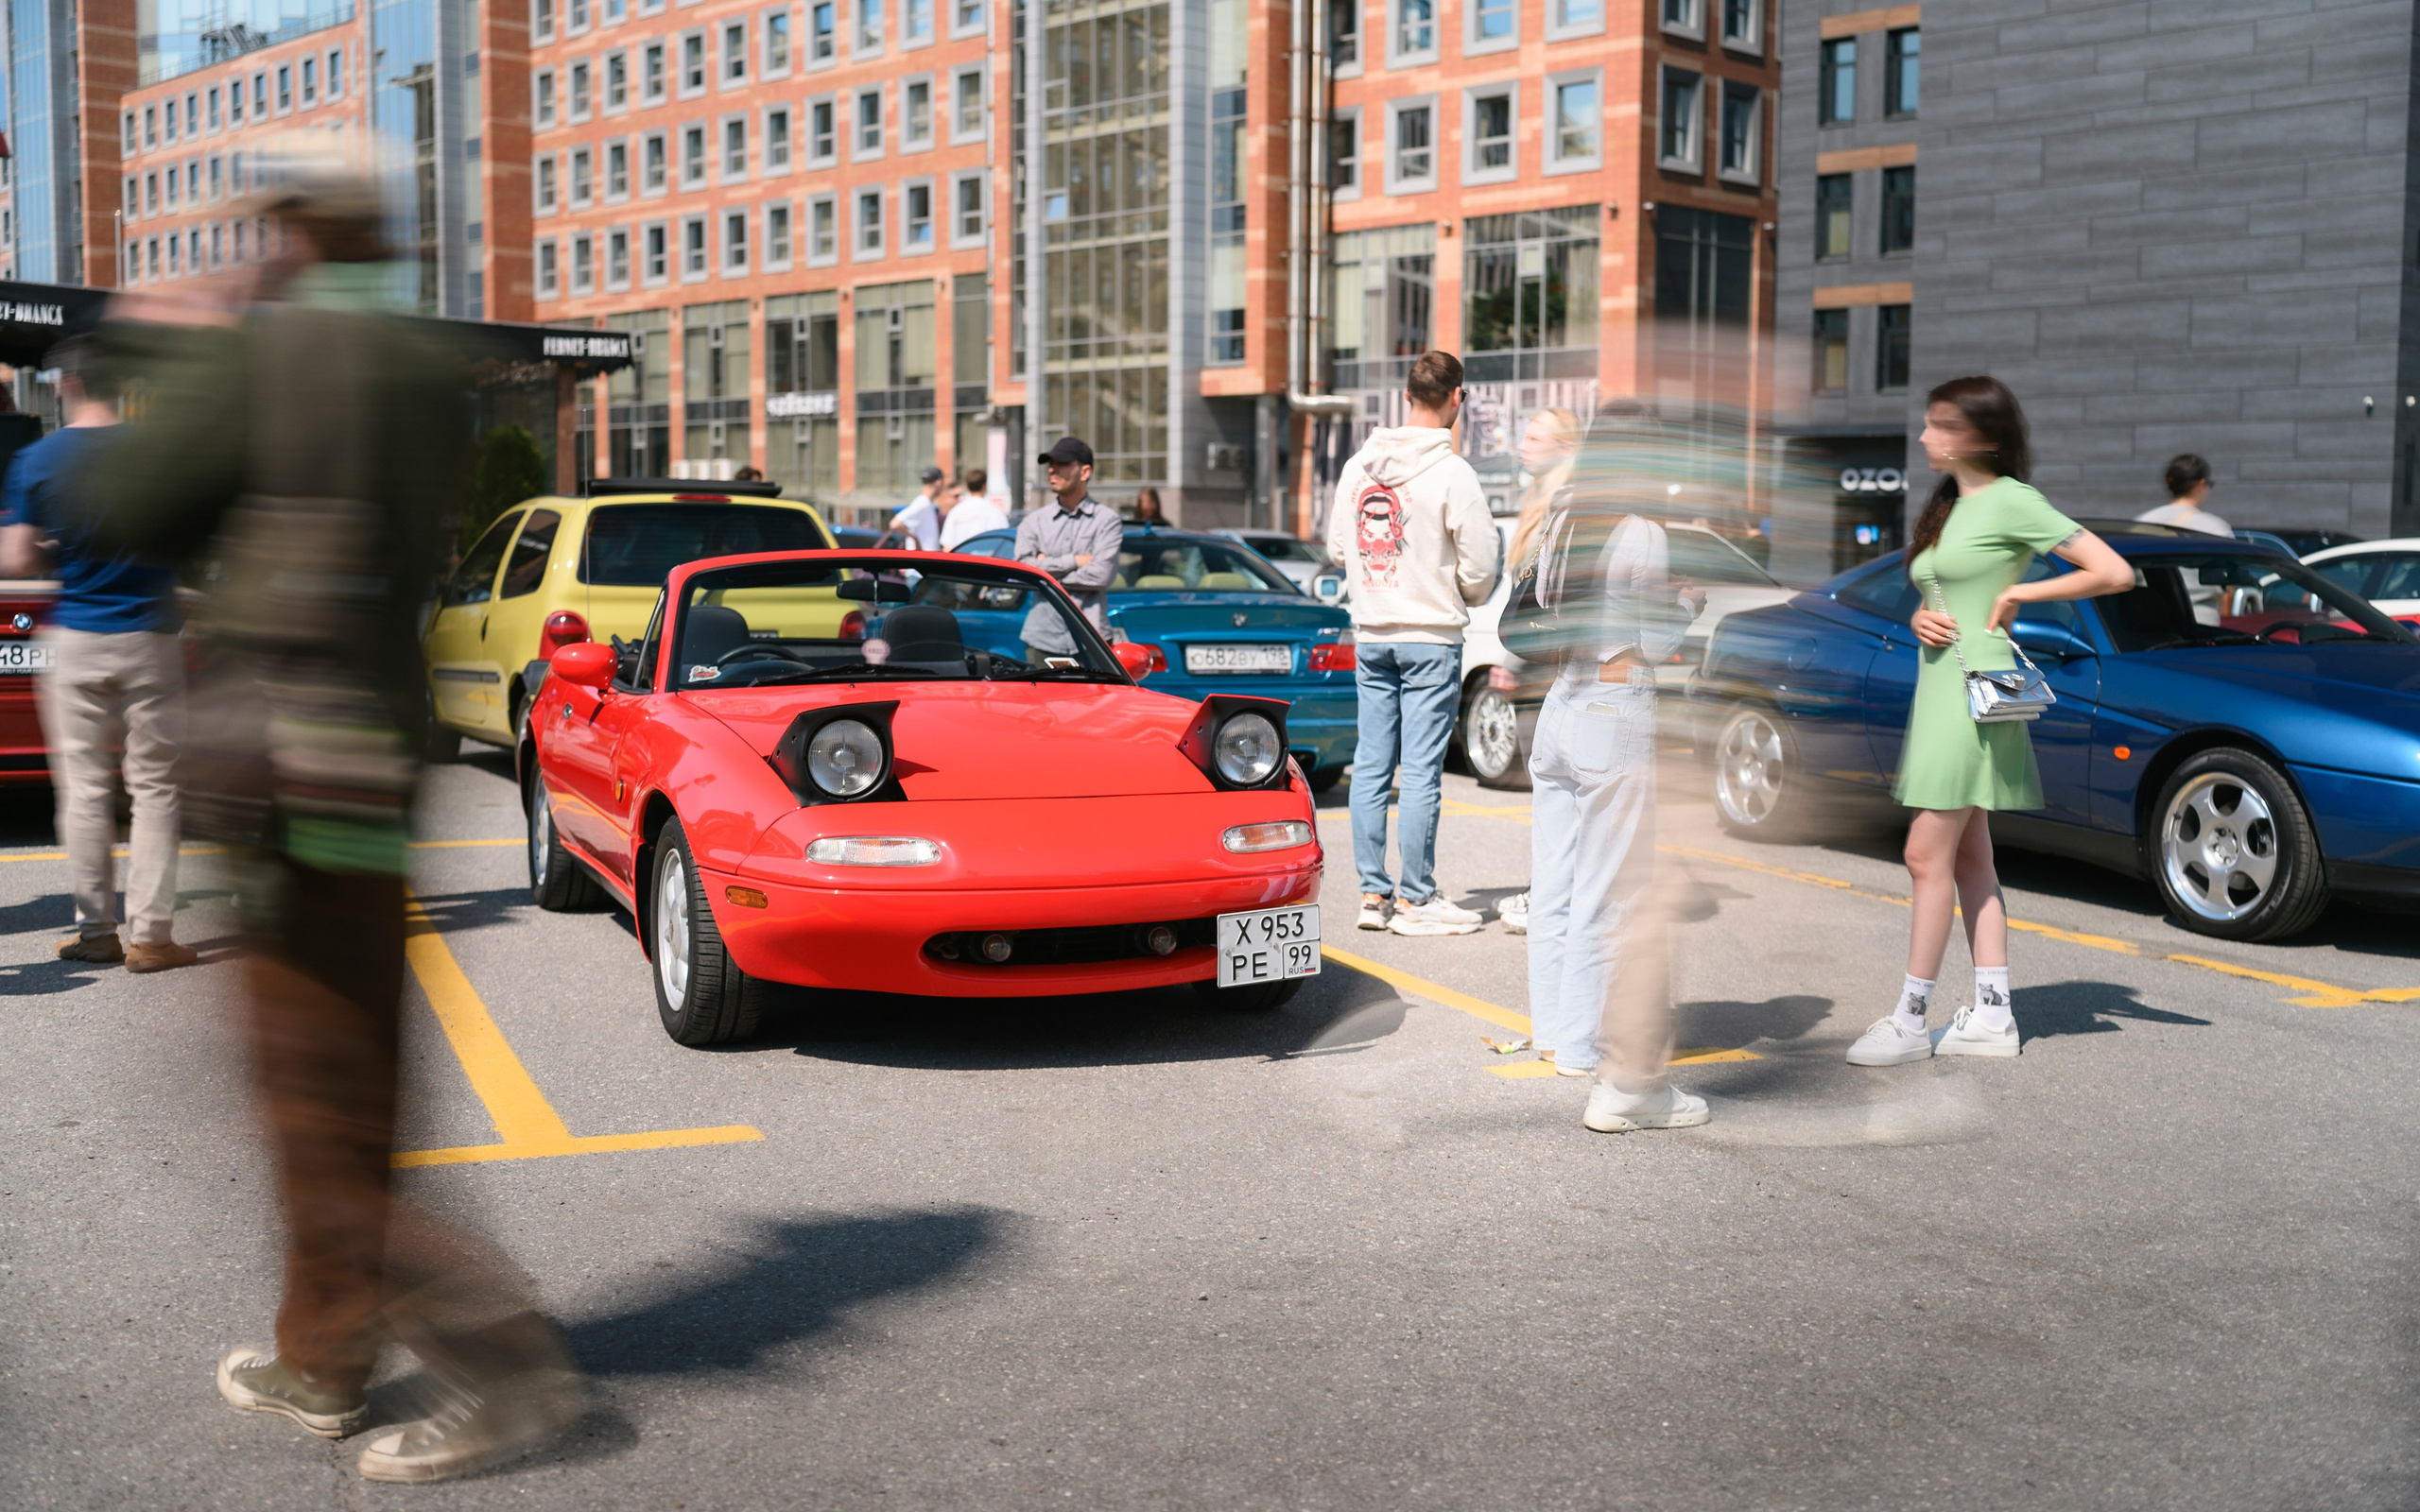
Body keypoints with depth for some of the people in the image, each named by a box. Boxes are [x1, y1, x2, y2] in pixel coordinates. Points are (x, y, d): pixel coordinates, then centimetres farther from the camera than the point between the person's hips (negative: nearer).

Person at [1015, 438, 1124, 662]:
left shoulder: (1107, 520, 4)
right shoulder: (1034, 522, 14)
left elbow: (1100, 574, -10)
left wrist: (1048, 569, -3)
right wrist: (1074, 561, -4)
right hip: (1042, 640, 3)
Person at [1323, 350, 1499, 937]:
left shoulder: (1359, 465, 6)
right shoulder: (1451, 472, -12)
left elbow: (1336, 549, 12)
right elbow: (1481, 566, -12)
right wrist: (1461, 600, 9)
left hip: (1370, 636, 6)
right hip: (1431, 636, -6)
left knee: (1371, 764, 8)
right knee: (1422, 770, -2)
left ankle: (1373, 893, 12)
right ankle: (1416, 900, 2)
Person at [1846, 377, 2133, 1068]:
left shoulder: (2011, 501, -9)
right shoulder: (1946, 507, 17)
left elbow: (2115, 573, -13)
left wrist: (2020, 593, -10)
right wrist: (1920, 620, 0)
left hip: (1974, 689, -9)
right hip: (1938, 686, 9)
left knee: (1928, 855, -9)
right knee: (1969, 857, 10)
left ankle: (1910, 1021, -4)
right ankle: (1992, 1015, 15)